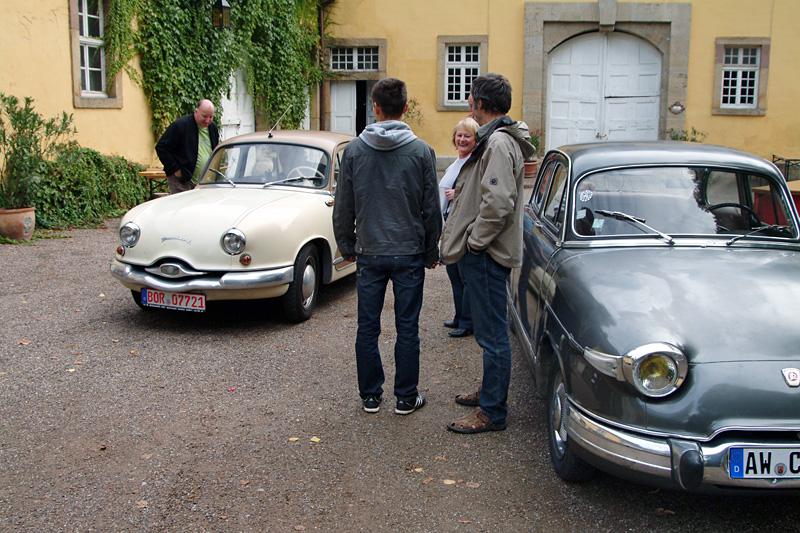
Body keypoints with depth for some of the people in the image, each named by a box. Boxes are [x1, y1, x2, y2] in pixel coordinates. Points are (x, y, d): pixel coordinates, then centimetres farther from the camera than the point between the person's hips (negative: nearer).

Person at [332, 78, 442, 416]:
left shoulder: (354, 150, -2)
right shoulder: (421, 151, -5)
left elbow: (343, 207, 3)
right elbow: (431, 208, 0)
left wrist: (347, 246, 16)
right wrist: (432, 252, 11)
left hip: (369, 254, 1)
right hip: (409, 253, -1)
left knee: (368, 327, 10)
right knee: (407, 328, 7)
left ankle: (370, 396, 19)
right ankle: (406, 398, 15)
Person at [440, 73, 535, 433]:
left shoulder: (499, 143, -18)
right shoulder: (495, 139, 16)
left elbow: (498, 204, -28)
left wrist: (475, 241, -19)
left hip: (487, 255, -11)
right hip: (484, 254, 11)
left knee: (492, 333, -3)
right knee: (490, 330, 20)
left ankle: (492, 412, 5)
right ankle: (490, 391, 34)